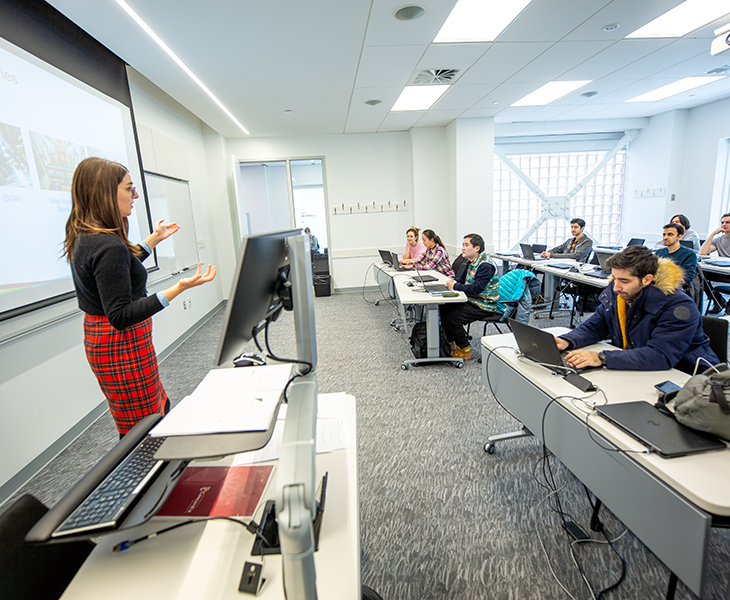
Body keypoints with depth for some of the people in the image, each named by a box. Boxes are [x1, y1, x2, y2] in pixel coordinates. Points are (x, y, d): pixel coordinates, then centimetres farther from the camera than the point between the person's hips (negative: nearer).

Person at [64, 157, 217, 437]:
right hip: (122, 345, -10)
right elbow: (120, 316, -27)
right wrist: (178, 289, -37)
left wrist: (155, 238, 28)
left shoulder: (84, 237, 6)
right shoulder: (108, 245, -25)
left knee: (160, 406, 21)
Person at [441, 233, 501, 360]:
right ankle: (451, 343, 19)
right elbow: (463, 277, 21)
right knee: (443, 309, 6)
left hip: (484, 305, -10)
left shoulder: (486, 266, -22)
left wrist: (455, 286, -22)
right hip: (471, 300, 10)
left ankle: (465, 350, -3)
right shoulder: (472, 262, 9)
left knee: (453, 318, -23)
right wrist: (454, 281, -2)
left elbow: (476, 288, -30)